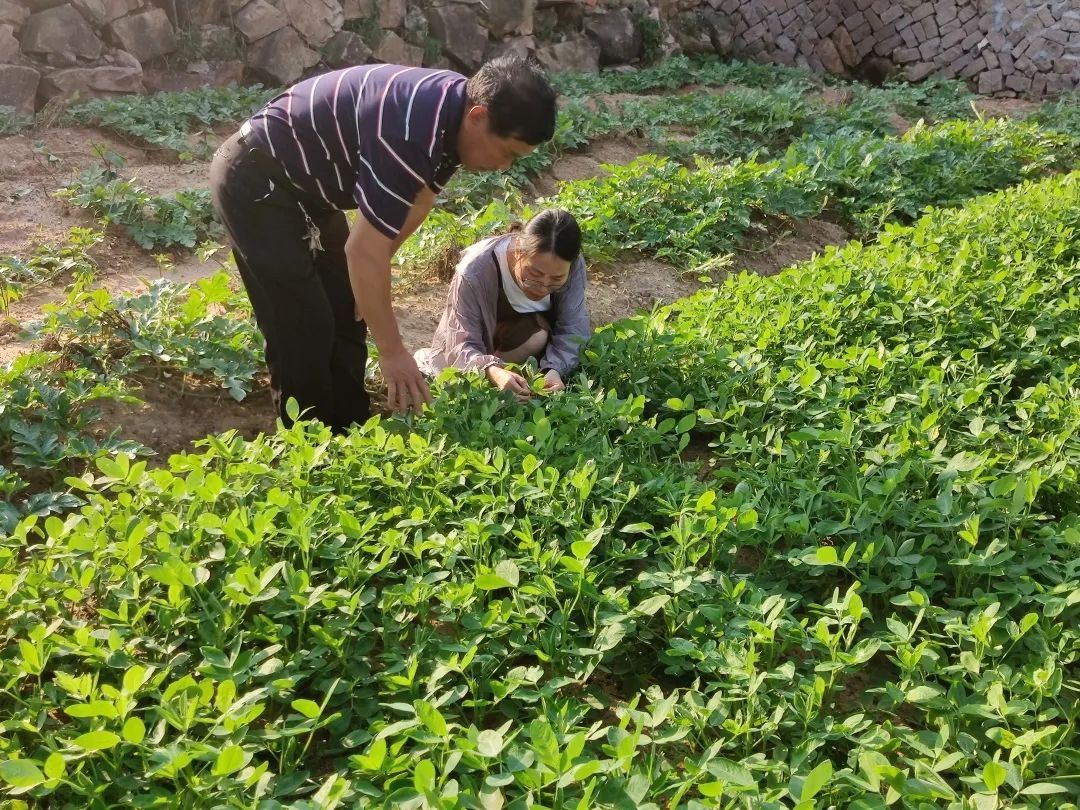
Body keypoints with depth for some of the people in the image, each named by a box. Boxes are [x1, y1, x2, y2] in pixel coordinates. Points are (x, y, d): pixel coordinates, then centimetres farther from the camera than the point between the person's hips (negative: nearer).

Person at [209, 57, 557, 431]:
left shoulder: (453, 109, -6)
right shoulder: (410, 133, -35)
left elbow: (419, 199, 10)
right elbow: (363, 249, -31)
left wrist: (372, 278, 12)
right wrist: (392, 352, -23)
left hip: (305, 182, 9)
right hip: (255, 179, -9)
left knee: (346, 319, 10)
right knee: (303, 331, -9)